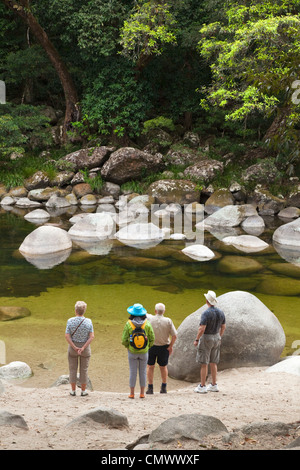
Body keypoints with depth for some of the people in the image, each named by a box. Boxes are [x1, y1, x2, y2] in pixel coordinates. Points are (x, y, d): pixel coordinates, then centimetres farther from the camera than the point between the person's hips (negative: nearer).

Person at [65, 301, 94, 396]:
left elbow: (67, 336, -15)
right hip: (85, 347, 0)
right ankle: (83, 391, 14)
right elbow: (92, 337, -15)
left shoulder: (70, 321, -12)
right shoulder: (88, 321, -11)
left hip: (72, 347, 0)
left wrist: (75, 348, -14)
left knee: (72, 369, 10)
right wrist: (83, 348, -16)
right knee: (84, 369, 10)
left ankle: (73, 390, 14)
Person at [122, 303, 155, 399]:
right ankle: (142, 393, 13)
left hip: (132, 351, -1)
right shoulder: (147, 324, -8)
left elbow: (124, 340, -9)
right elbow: (152, 339, -2)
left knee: (133, 372, 7)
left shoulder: (128, 324, -12)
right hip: (144, 352, 1)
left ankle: (132, 393, 10)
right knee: (143, 372, 10)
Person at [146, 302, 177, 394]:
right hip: (164, 347, 0)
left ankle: (150, 388, 12)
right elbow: (174, 335, -14)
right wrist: (170, 346, -2)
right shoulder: (168, 321, -14)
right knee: (163, 367, 18)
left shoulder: (150, 318, -13)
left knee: (150, 367, 13)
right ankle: (163, 387, 21)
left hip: (151, 346, 0)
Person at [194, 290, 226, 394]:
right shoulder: (220, 312, 2)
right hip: (216, 338, 7)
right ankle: (214, 385, 18)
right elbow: (223, 327, 11)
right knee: (213, 363, 15)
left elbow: (202, 329, -24)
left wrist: (196, 340, -13)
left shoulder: (206, 313, -21)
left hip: (206, 339, -7)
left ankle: (202, 387, 2)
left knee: (204, 364, -1)